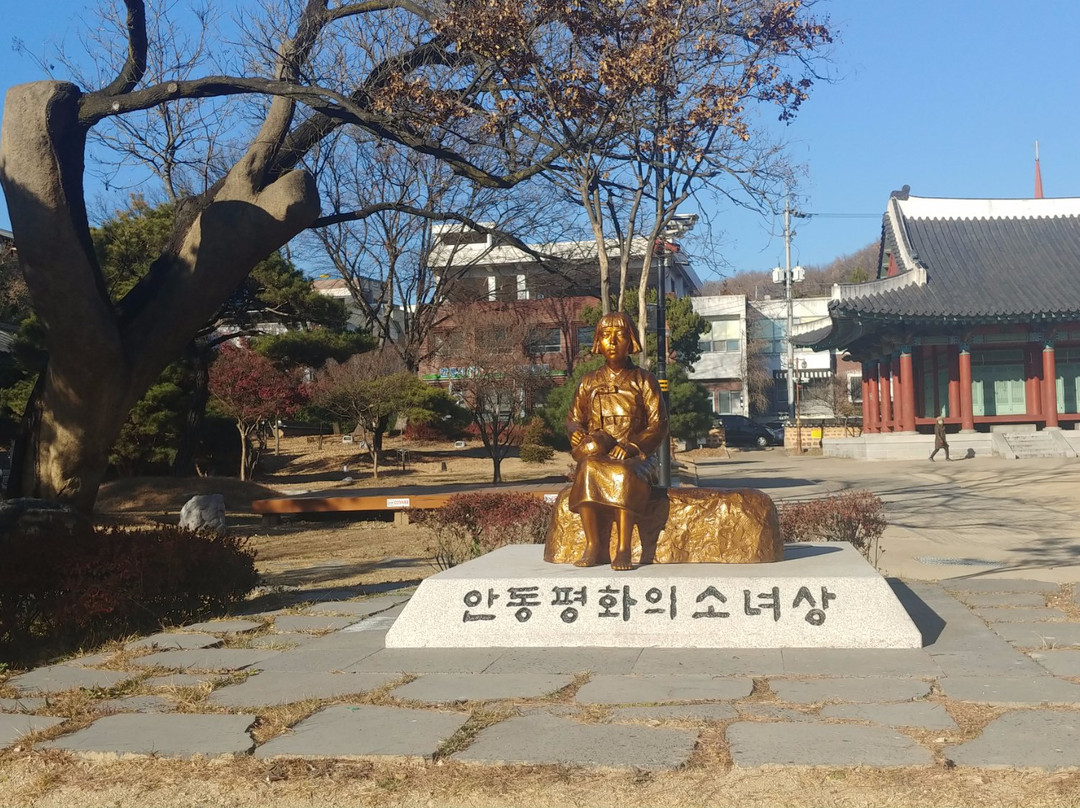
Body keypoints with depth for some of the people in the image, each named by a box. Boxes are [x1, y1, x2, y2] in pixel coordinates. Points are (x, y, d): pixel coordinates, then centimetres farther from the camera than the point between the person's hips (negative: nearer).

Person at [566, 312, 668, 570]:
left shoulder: (644, 381, 7)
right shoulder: (589, 382, 15)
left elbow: (659, 426, 0)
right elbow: (573, 419, 19)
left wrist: (631, 446, -16)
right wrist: (577, 433, -6)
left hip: (636, 455, -2)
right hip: (598, 454, 2)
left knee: (624, 473, -38)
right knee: (588, 470, -34)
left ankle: (623, 549, -35)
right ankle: (592, 545, -29)